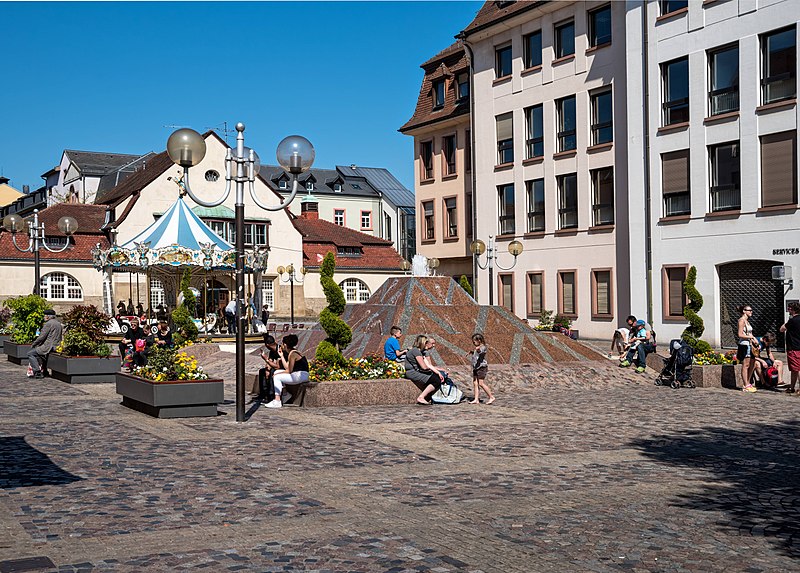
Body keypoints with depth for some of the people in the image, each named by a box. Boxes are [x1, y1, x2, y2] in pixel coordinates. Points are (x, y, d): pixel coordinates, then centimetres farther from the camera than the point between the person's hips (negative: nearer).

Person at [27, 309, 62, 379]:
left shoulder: (48, 324, -14)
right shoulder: (58, 323, 14)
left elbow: (41, 337, -15)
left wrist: (33, 344, 1)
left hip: (49, 347, -9)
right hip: (57, 346, 9)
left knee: (30, 353, -1)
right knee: (36, 351, 30)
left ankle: (38, 372, -8)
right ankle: (42, 370, 26)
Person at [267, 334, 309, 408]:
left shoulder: (292, 354, -16)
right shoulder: (292, 352, 14)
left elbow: (289, 370, -16)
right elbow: (287, 367, 13)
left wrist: (278, 373, -5)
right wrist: (282, 356, 18)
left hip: (301, 375, -10)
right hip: (298, 375, 10)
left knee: (277, 377, -10)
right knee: (276, 372, 12)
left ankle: (277, 402, -12)